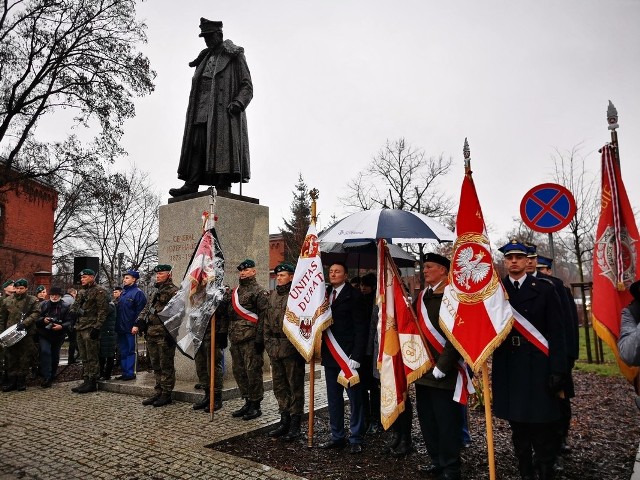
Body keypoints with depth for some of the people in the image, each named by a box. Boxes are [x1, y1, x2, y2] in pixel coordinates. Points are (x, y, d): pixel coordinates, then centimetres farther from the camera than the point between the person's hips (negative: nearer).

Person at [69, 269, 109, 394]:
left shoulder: (99, 291, -8)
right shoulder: (82, 292, 20)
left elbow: (103, 310, -14)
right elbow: (75, 305, 27)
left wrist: (97, 327, -19)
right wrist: (74, 310, 2)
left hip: (90, 329, -9)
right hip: (80, 328, 9)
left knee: (92, 357, -4)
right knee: (84, 358, 13)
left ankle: (92, 382, 1)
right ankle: (86, 381, 20)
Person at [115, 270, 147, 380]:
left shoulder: (137, 293, -9)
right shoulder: (123, 292, 16)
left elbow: (140, 310, -14)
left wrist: (136, 325, -19)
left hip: (130, 328, -8)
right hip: (120, 327, 8)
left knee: (130, 351, -2)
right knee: (122, 351, 12)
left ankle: (130, 373, 4)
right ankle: (124, 372, 19)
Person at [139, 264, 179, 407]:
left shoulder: (174, 291, -9)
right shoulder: (156, 291, 20)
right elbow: (147, 309, 22)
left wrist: (170, 332, -22)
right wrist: (139, 324, 8)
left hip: (164, 335, -9)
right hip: (151, 334, 9)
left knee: (166, 366, -1)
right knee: (156, 366, 15)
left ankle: (166, 394, 7)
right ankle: (158, 392, 24)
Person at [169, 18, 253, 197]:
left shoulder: (235, 56, 10)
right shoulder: (204, 59, 28)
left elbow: (247, 86, 2)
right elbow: (196, 86, 25)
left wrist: (238, 103, -17)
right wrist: (192, 112, 11)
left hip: (224, 111, -6)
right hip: (201, 112, 6)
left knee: (222, 147, -14)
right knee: (197, 145, -6)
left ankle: (223, 186, -16)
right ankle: (191, 184, -11)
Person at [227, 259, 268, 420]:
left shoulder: (259, 292, -6)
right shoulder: (233, 292, 17)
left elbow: (264, 316, -13)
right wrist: (229, 335, 15)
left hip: (250, 339, -8)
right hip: (235, 339, 8)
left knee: (253, 371, -3)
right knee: (238, 371, 13)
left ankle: (255, 405, 8)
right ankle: (247, 402, 26)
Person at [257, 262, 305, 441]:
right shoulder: (272, 295, 12)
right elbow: (266, 318, 17)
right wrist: (264, 339, 12)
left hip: (292, 347, -7)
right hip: (274, 346, 7)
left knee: (295, 386, 4)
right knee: (279, 386, 14)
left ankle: (295, 424, 14)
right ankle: (284, 420, 27)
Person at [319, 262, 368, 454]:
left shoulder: (354, 295, -8)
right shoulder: (325, 293, 9)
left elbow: (361, 327, -11)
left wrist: (356, 356, -16)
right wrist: (322, 350, 1)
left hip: (348, 356, -6)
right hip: (330, 355, 6)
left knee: (355, 398, 5)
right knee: (333, 398, 14)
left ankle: (356, 439, 17)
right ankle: (337, 437, 26)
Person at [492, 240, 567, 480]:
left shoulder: (544, 288, 0)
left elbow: (556, 332, -3)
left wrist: (557, 369, -8)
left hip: (539, 368, -2)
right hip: (508, 368, 2)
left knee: (543, 425, 3)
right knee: (518, 426, 12)